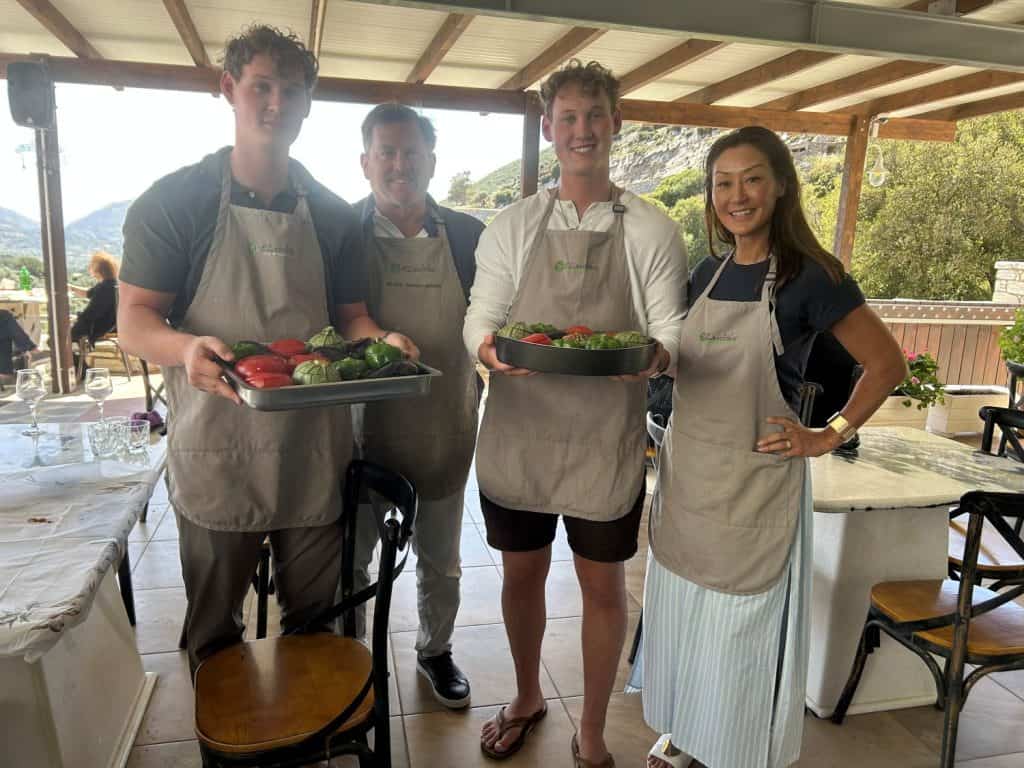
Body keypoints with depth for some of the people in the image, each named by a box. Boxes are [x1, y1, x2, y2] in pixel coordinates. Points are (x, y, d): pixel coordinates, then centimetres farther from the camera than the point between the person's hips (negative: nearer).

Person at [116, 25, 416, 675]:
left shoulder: (332, 215, 7)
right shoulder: (174, 201, -2)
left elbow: (350, 315, 9)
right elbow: (134, 320, -5)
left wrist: (382, 342, -14)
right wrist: (187, 347, -27)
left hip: (314, 455, 3)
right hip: (216, 456, -2)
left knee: (315, 623, 18)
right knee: (215, 635, 15)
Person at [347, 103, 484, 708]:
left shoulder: (469, 237, -2)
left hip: (443, 430, 2)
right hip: (362, 429, -1)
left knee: (441, 561, 20)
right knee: (350, 555, 16)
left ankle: (436, 651, 45)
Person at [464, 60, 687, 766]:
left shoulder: (653, 232, 2)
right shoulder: (512, 227, 7)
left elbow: (672, 332, -2)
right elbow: (480, 316, 3)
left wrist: (654, 355, -26)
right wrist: (489, 347, -21)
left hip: (606, 438, -1)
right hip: (519, 430, 2)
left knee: (604, 585, 11)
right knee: (523, 572, 17)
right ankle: (528, 699, 44)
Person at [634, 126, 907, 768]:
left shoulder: (809, 275, -11)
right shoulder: (707, 273, 6)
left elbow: (887, 365, -7)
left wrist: (828, 437, -10)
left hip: (755, 484, -5)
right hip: (686, 475, 6)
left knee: (743, 628, 9)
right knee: (682, 614, 18)